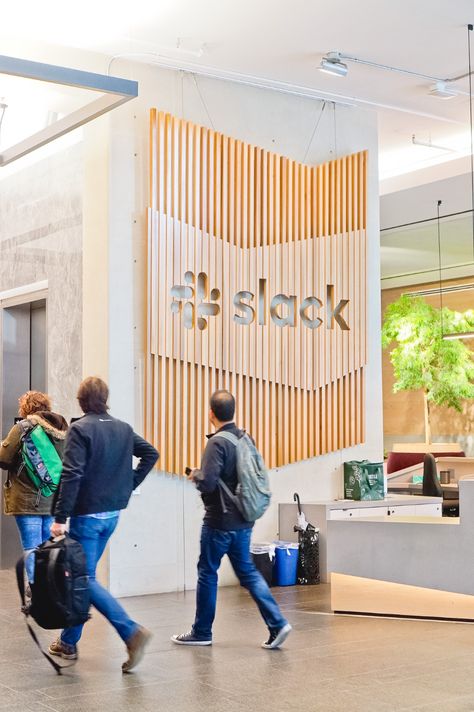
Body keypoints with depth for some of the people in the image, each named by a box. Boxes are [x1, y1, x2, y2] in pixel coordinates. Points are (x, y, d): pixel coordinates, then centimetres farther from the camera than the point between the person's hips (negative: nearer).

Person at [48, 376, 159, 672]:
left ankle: (132, 632, -16)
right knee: (83, 574, 16)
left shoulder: (80, 429, -13)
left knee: (86, 579, -3)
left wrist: (60, 519, -17)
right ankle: (68, 642, 22)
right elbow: (151, 453, 12)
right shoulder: (123, 429, 7)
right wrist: (130, 484, 12)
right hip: (113, 514, 7)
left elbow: (72, 476, -19)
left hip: (86, 514, -7)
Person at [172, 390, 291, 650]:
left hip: (219, 521, -7)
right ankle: (277, 623, 2)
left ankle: (201, 632, 18)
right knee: (247, 571, 13)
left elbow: (207, 483, -25)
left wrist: (195, 475, -3)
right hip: (243, 520, 7)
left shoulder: (217, 443, -18)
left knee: (207, 574, 7)